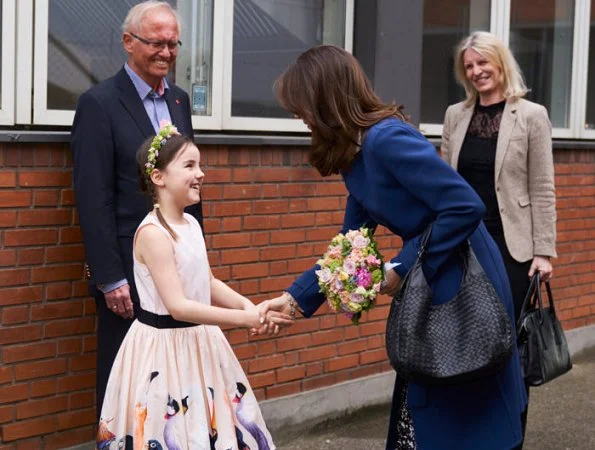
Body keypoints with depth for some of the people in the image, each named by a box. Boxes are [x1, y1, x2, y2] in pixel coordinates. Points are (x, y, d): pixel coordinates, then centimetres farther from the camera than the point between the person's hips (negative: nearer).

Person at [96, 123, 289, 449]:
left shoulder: (191, 224, 6)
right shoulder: (153, 233, -20)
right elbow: (178, 306, -25)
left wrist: (248, 305, -5)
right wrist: (245, 318, -26)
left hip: (199, 344, 8)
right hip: (164, 347, -8)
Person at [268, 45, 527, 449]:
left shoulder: (387, 139, -23)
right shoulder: (355, 155, 6)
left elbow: (466, 207, -26)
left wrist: (402, 269, -20)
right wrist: (296, 298, 10)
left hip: (463, 283, -10)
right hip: (429, 286, 10)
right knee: (420, 415, 17)